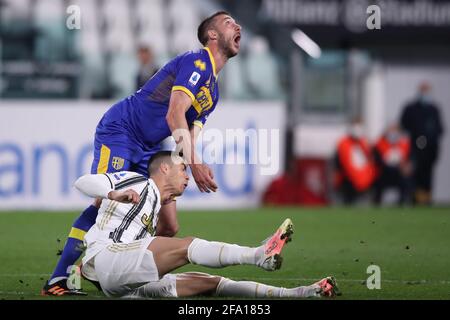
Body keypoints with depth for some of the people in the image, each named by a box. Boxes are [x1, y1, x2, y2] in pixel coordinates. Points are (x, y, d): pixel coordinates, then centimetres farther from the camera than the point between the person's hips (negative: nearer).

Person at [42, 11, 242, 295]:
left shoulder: (213, 92, 17)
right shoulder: (196, 63, -12)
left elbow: (189, 137, 12)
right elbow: (174, 115, -22)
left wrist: (197, 166, -9)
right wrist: (193, 165, -27)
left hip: (148, 151, 9)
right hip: (119, 130, -9)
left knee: (169, 227, -2)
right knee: (106, 203, -23)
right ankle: (58, 280, -23)